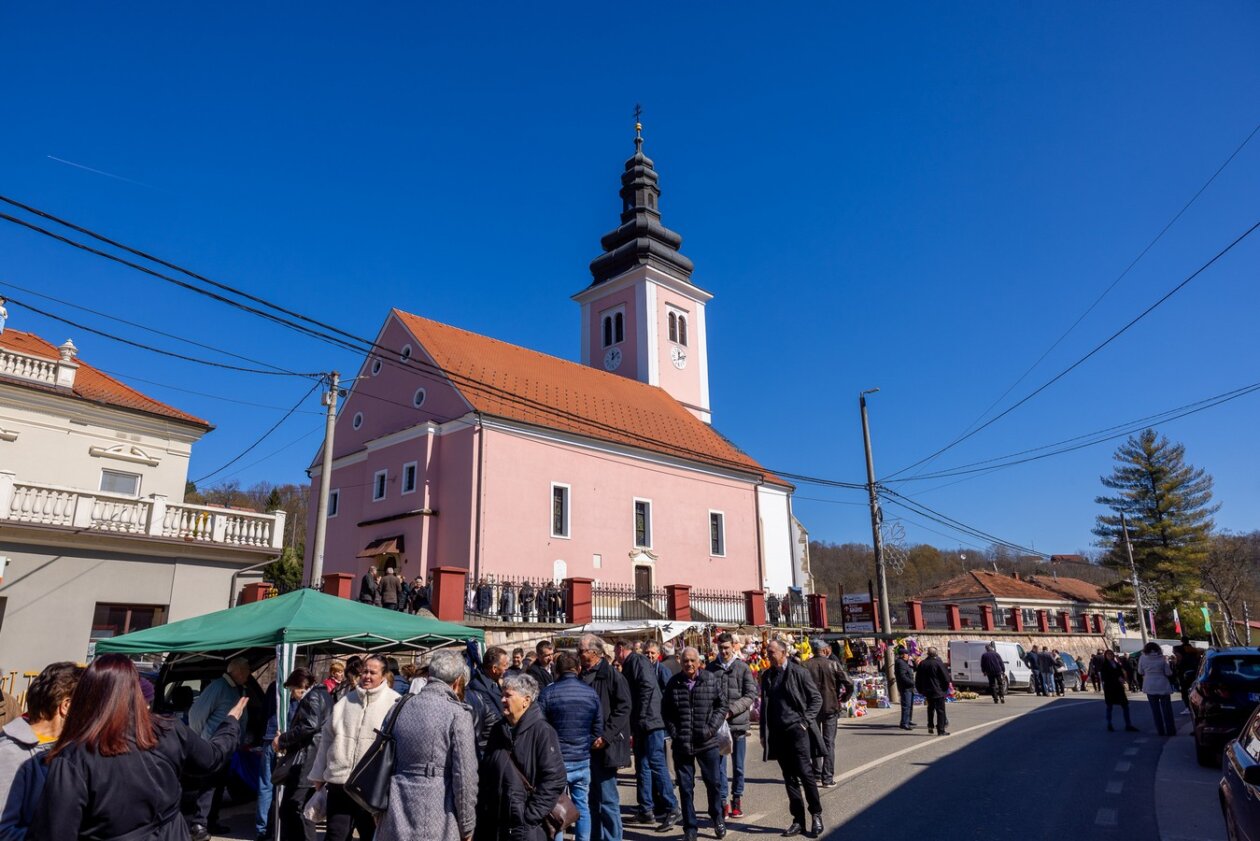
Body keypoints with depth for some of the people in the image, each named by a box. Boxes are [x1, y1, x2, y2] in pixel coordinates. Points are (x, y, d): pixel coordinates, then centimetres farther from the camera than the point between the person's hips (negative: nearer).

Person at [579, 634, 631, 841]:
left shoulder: (610, 674, -9)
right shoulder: (583, 675, 12)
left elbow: (623, 707, -13)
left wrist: (606, 736, -17)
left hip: (604, 747, -7)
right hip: (585, 746, 7)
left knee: (607, 800, -1)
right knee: (592, 799, 15)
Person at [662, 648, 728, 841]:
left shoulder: (712, 680, -3)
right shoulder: (673, 683, -2)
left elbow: (721, 705, 2)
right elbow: (665, 711, 7)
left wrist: (712, 728, -8)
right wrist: (674, 732, -2)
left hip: (708, 742, 0)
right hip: (681, 744, 1)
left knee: (713, 782, 11)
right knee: (685, 787, 7)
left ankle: (718, 818, 35)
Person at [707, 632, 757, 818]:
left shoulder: (743, 668, -1)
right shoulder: (712, 668, 2)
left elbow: (751, 695, -5)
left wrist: (731, 710, -14)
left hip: (738, 722, 0)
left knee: (738, 765, 11)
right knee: (719, 764, 0)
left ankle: (737, 798, 25)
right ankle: (723, 801, 10)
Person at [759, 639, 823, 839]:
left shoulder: (798, 672, -5)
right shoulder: (767, 676, 9)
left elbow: (816, 699, -2)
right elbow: (765, 705, 14)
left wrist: (806, 721, -9)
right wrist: (764, 733, 11)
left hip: (797, 730, -4)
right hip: (778, 733, 5)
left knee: (805, 772, -6)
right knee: (789, 777, 8)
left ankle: (816, 815, 11)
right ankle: (798, 820, 16)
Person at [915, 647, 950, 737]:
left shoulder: (922, 664, 3)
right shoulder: (938, 663, -14)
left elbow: (918, 679, 8)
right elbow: (946, 678, -13)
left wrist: (921, 690, 17)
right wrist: (946, 688, 3)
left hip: (927, 691, 5)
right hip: (938, 691, -5)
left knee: (930, 709, 20)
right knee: (940, 710, 2)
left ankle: (930, 726, 20)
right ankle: (941, 730, 1)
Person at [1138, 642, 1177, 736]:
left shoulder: (1142, 658, -3)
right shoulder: (1162, 658, -7)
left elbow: (1140, 672, 6)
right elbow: (1168, 673, -4)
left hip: (1149, 687, 1)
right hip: (1163, 686, -1)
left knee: (1155, 709, 7)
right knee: (1167, 709, 7)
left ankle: (1160, 730, 8)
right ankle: (1170, 730, 9)